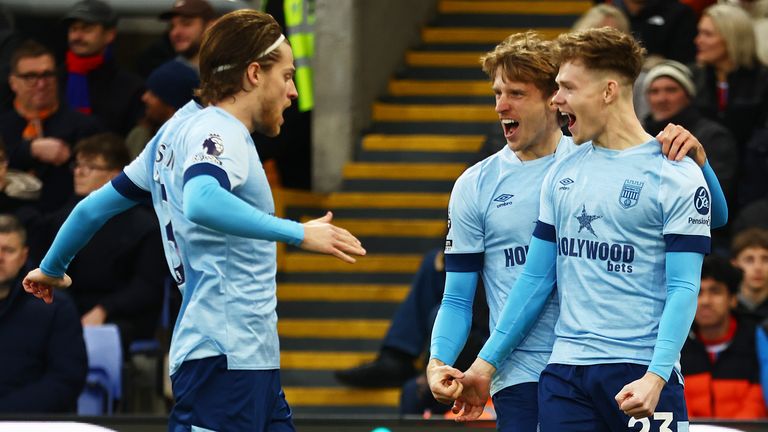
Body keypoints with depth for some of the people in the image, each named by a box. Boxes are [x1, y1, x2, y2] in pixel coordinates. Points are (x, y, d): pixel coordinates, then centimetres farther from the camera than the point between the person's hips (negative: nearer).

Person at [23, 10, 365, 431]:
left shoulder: (179, 129, 18)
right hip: (224, 357, -10)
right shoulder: (218, 132, -10)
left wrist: (51, 267, 42)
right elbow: (201, 203, -33)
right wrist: (298, 233, -34)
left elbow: (96, 205, 27)